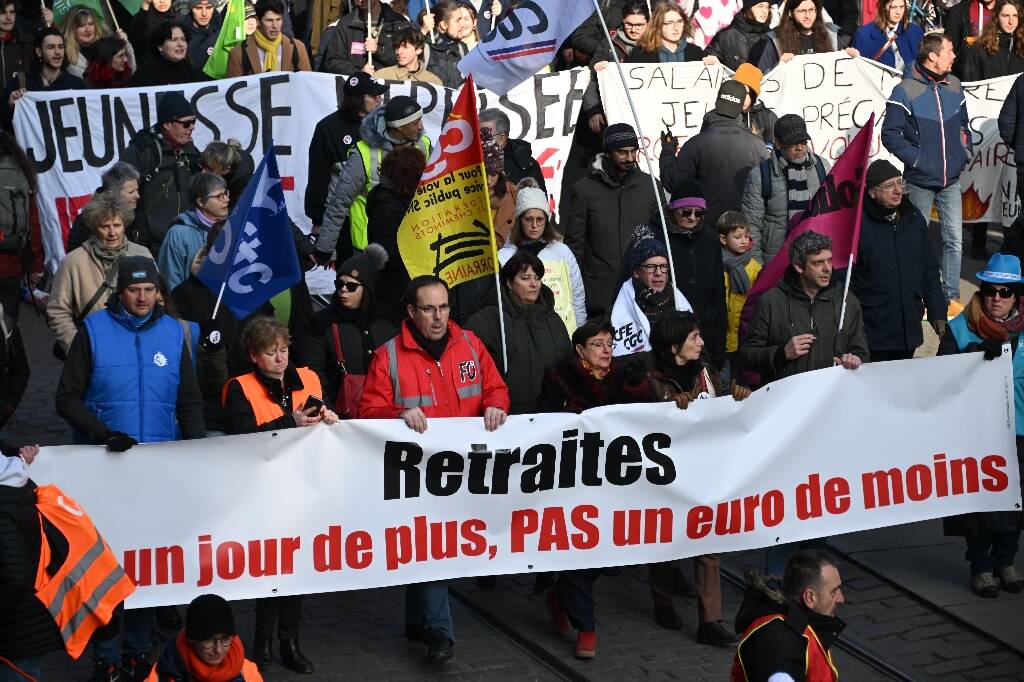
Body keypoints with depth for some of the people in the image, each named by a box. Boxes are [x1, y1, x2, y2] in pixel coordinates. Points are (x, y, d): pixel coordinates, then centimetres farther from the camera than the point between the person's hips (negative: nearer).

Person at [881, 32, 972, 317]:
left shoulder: (954, 86, 7)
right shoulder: (906, 91, -12)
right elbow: (890, 134, -10)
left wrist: (966, 152, 9)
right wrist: (915, 158, -14)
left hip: (951, 180, 4)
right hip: (920, 182, -4)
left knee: (954, 240, 2)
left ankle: (951, 298, 10)